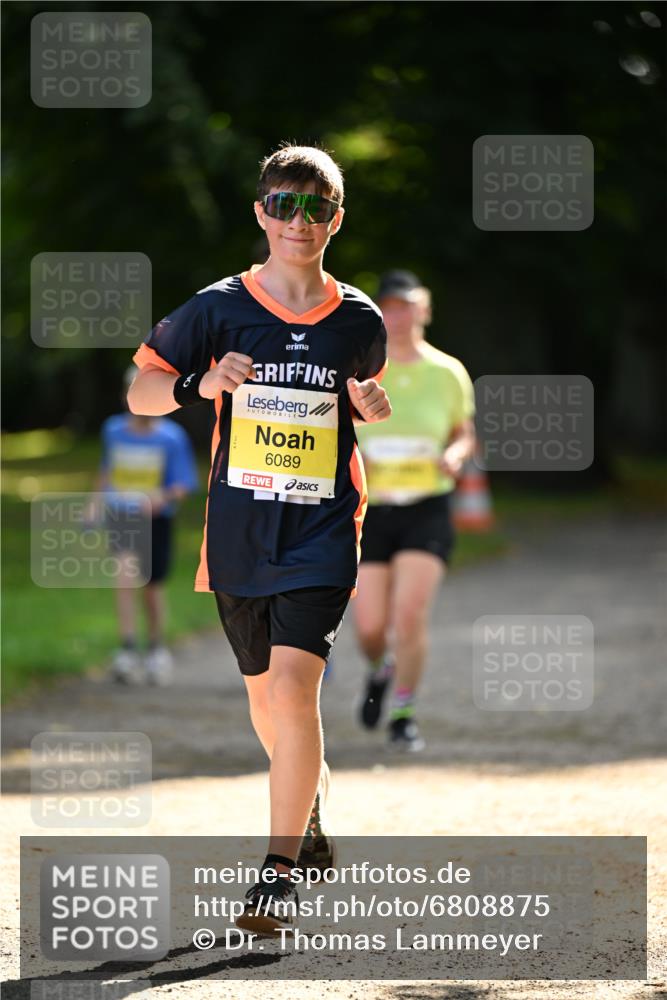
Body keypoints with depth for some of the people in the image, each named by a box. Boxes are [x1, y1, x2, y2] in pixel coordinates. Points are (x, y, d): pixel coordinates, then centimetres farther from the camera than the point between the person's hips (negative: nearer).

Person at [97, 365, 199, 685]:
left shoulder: (172, 437, -9)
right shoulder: (113, 430, 2)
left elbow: (183, 485, -8)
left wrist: (165, 496, -27)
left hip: (157, 517, -1)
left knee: (152, 587, 9)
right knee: (126, 566, -25)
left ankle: (157, 647, 36)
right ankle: (128, 647, -25)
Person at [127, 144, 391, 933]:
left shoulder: (359, 320, 3)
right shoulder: (219, 308, -1)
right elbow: (140, 394, 3)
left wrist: (374, 409, -2)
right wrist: (198, 384, -18)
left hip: (322, 534, -2)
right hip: (239, 534, 2)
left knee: (293, 685, -18)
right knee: (264, 692, 16)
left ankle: (281, 870, -15)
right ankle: (310, 810, 45)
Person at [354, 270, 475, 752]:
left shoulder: (448, 373, 3)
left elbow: (466, 435, 14)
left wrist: (455, 455, -8)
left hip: (427, 510, 0)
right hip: (371, 509, 1)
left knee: (410, 616, -14)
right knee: (370, 627, -2)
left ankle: (404, 716, 0)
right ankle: (380, 670, 34)